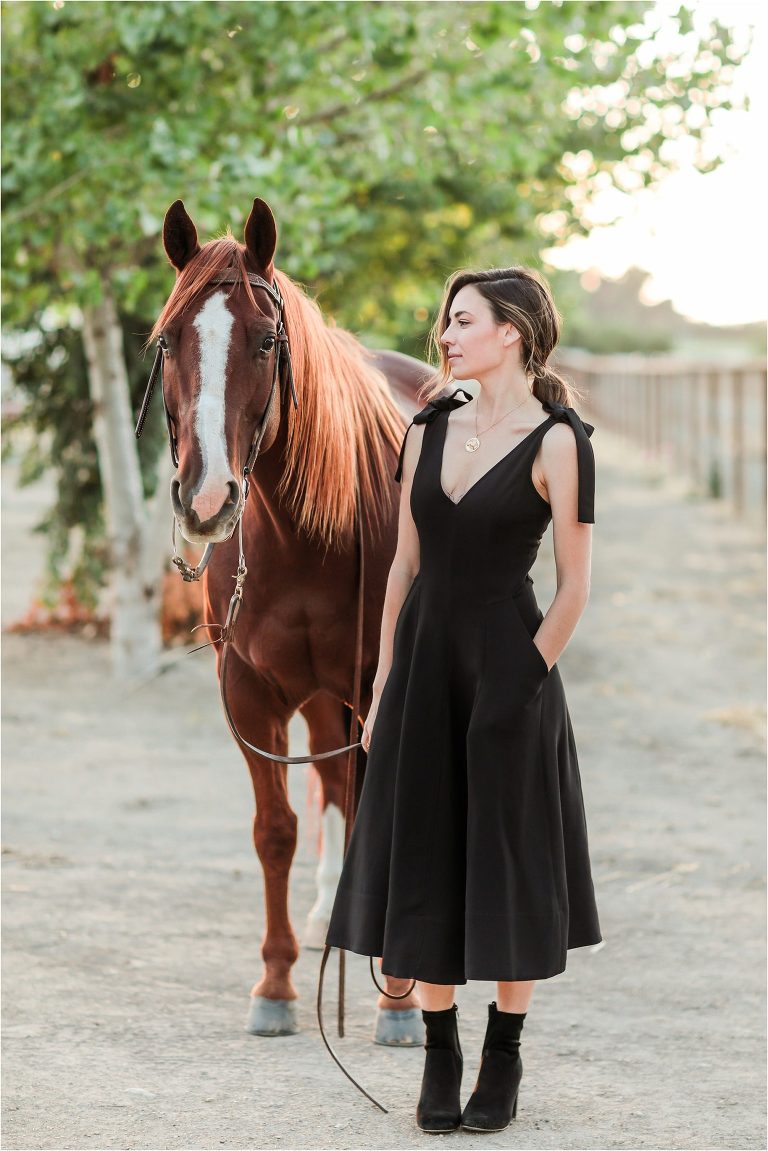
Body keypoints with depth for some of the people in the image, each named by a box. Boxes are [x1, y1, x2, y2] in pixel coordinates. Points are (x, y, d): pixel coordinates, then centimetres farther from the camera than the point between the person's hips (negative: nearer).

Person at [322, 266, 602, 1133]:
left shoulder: (556, 443, -9)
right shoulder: (429, 432, 7)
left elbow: (573, 586, -7)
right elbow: (406, 565, 9)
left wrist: (525, 676, -10)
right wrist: (384, 686, 7)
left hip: (507, 665, -5)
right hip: (424, 656, 5)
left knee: (507, 861, 3)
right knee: (424, 862, 7)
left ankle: (503, 1063, 15)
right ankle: (439, 1058, 17)